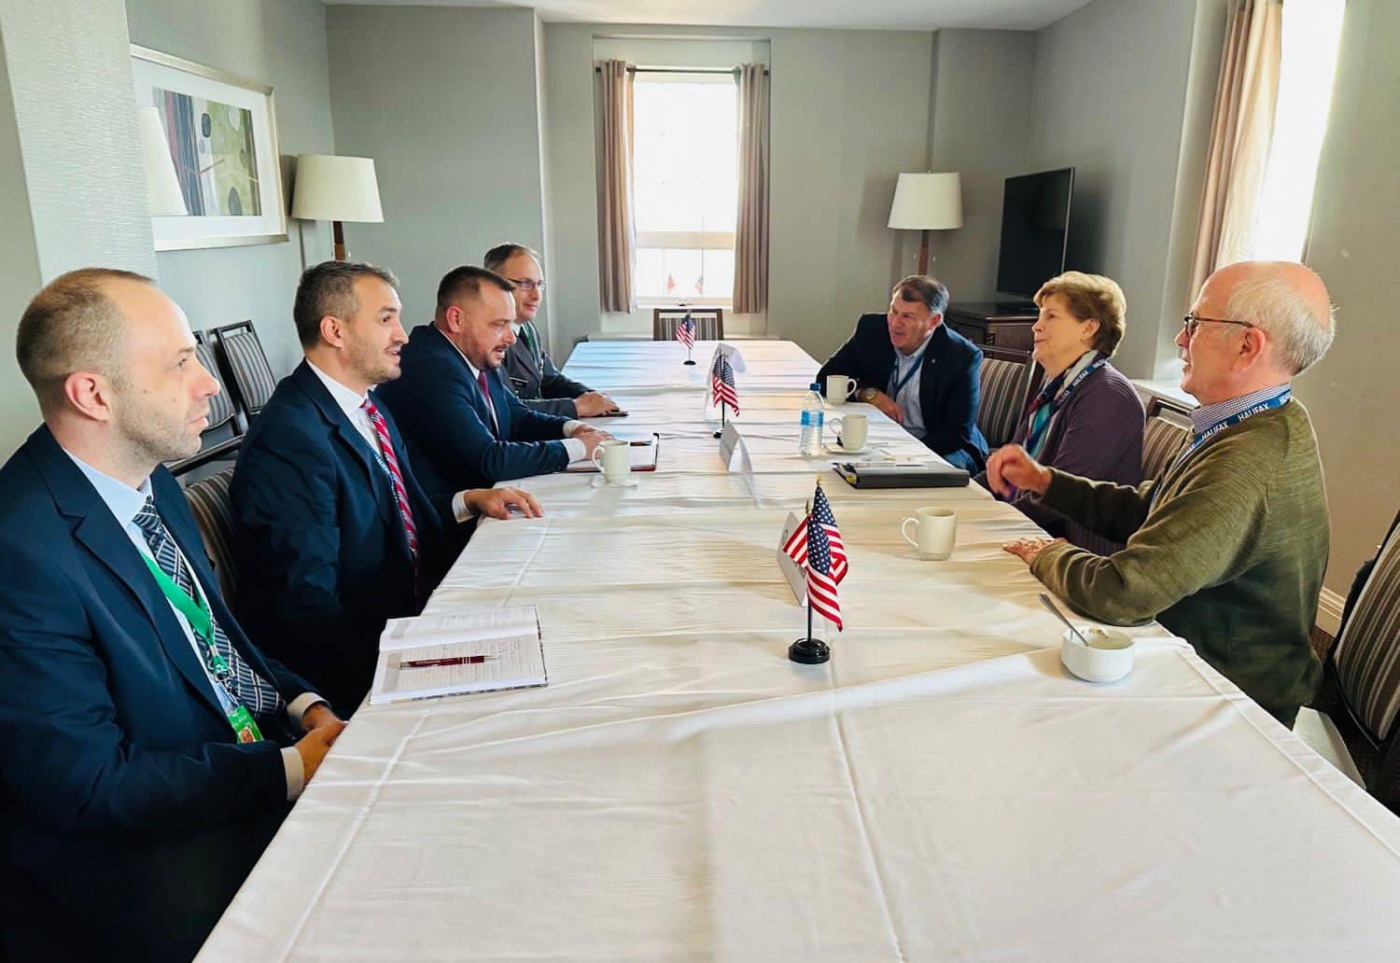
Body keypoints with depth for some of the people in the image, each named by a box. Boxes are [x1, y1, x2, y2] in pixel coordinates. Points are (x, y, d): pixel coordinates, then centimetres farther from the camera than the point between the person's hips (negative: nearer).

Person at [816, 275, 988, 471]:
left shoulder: (963, 357, -13)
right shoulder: (871, 329, -5)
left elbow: (958, 433, -14)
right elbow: (826, 378, -1)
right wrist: (869, 393, -19)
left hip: (940, 447, -3)